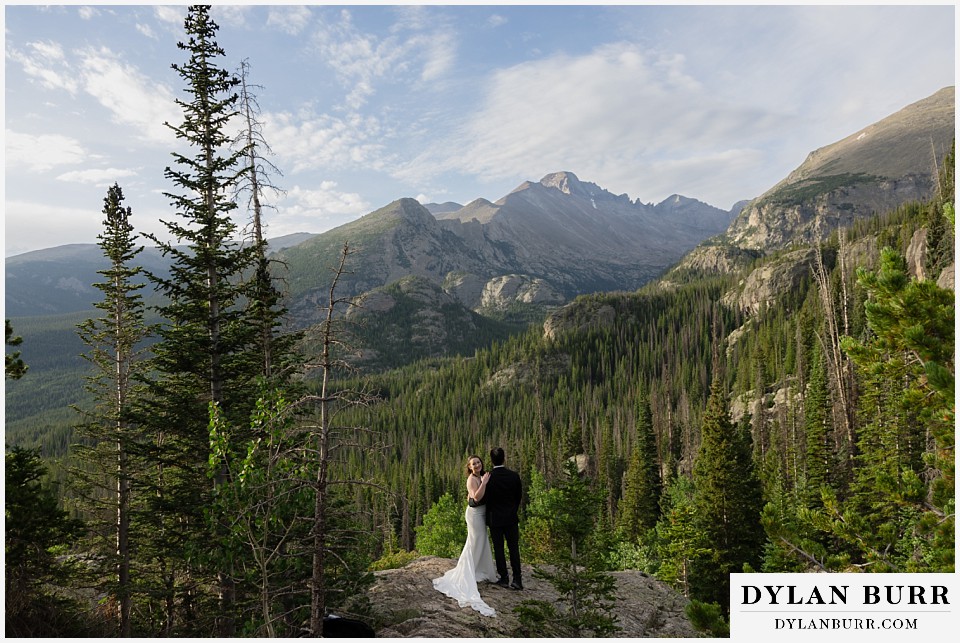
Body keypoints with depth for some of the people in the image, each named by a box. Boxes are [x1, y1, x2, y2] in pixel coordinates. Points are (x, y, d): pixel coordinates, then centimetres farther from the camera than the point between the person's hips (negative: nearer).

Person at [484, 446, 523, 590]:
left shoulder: (488, 478, -15)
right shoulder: (514, 476, -8)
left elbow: (485, 499, -5)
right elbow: (519, 496, 3)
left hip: (495, 519, -2)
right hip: (511, 518, 2)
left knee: (498, 549, 9)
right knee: (514, 548, 8)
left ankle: (504, 578, 13)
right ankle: (517, 579, 5)